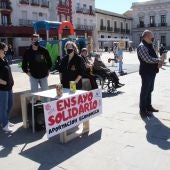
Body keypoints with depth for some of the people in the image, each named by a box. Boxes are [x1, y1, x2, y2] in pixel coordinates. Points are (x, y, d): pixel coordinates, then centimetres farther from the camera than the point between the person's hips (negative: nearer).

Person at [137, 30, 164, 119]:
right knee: (145, 91, -3)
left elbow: (154, 57, 17)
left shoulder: (150, 46, 14)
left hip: (152, 71, 10)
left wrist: (159, 61, -5)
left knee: (150, 90, 18)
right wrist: (158, 60, -13)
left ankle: (148, 106, 31)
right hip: (146, 72, -9)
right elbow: (148, 59, -26)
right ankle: (143, 110, 5)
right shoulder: (142, 47, -16)